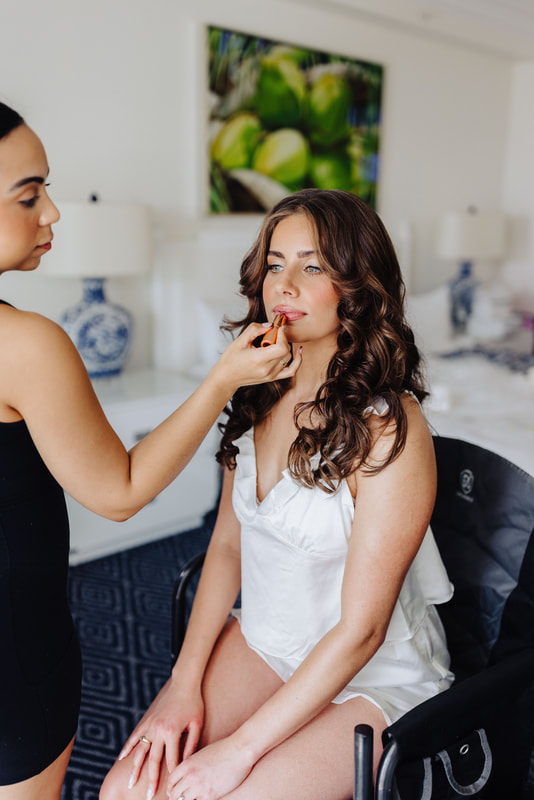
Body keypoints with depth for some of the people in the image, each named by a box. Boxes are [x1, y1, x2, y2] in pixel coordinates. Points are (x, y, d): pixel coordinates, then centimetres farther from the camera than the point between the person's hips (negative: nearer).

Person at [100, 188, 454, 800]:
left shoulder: (390, 429, -24)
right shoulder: (259, 396, -2)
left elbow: (360, 631, -20)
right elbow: (227, 546, 4)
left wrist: (240, 749, -16)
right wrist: (185, 682, -4)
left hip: (376, 678, -5)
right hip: (261, 642, 5)